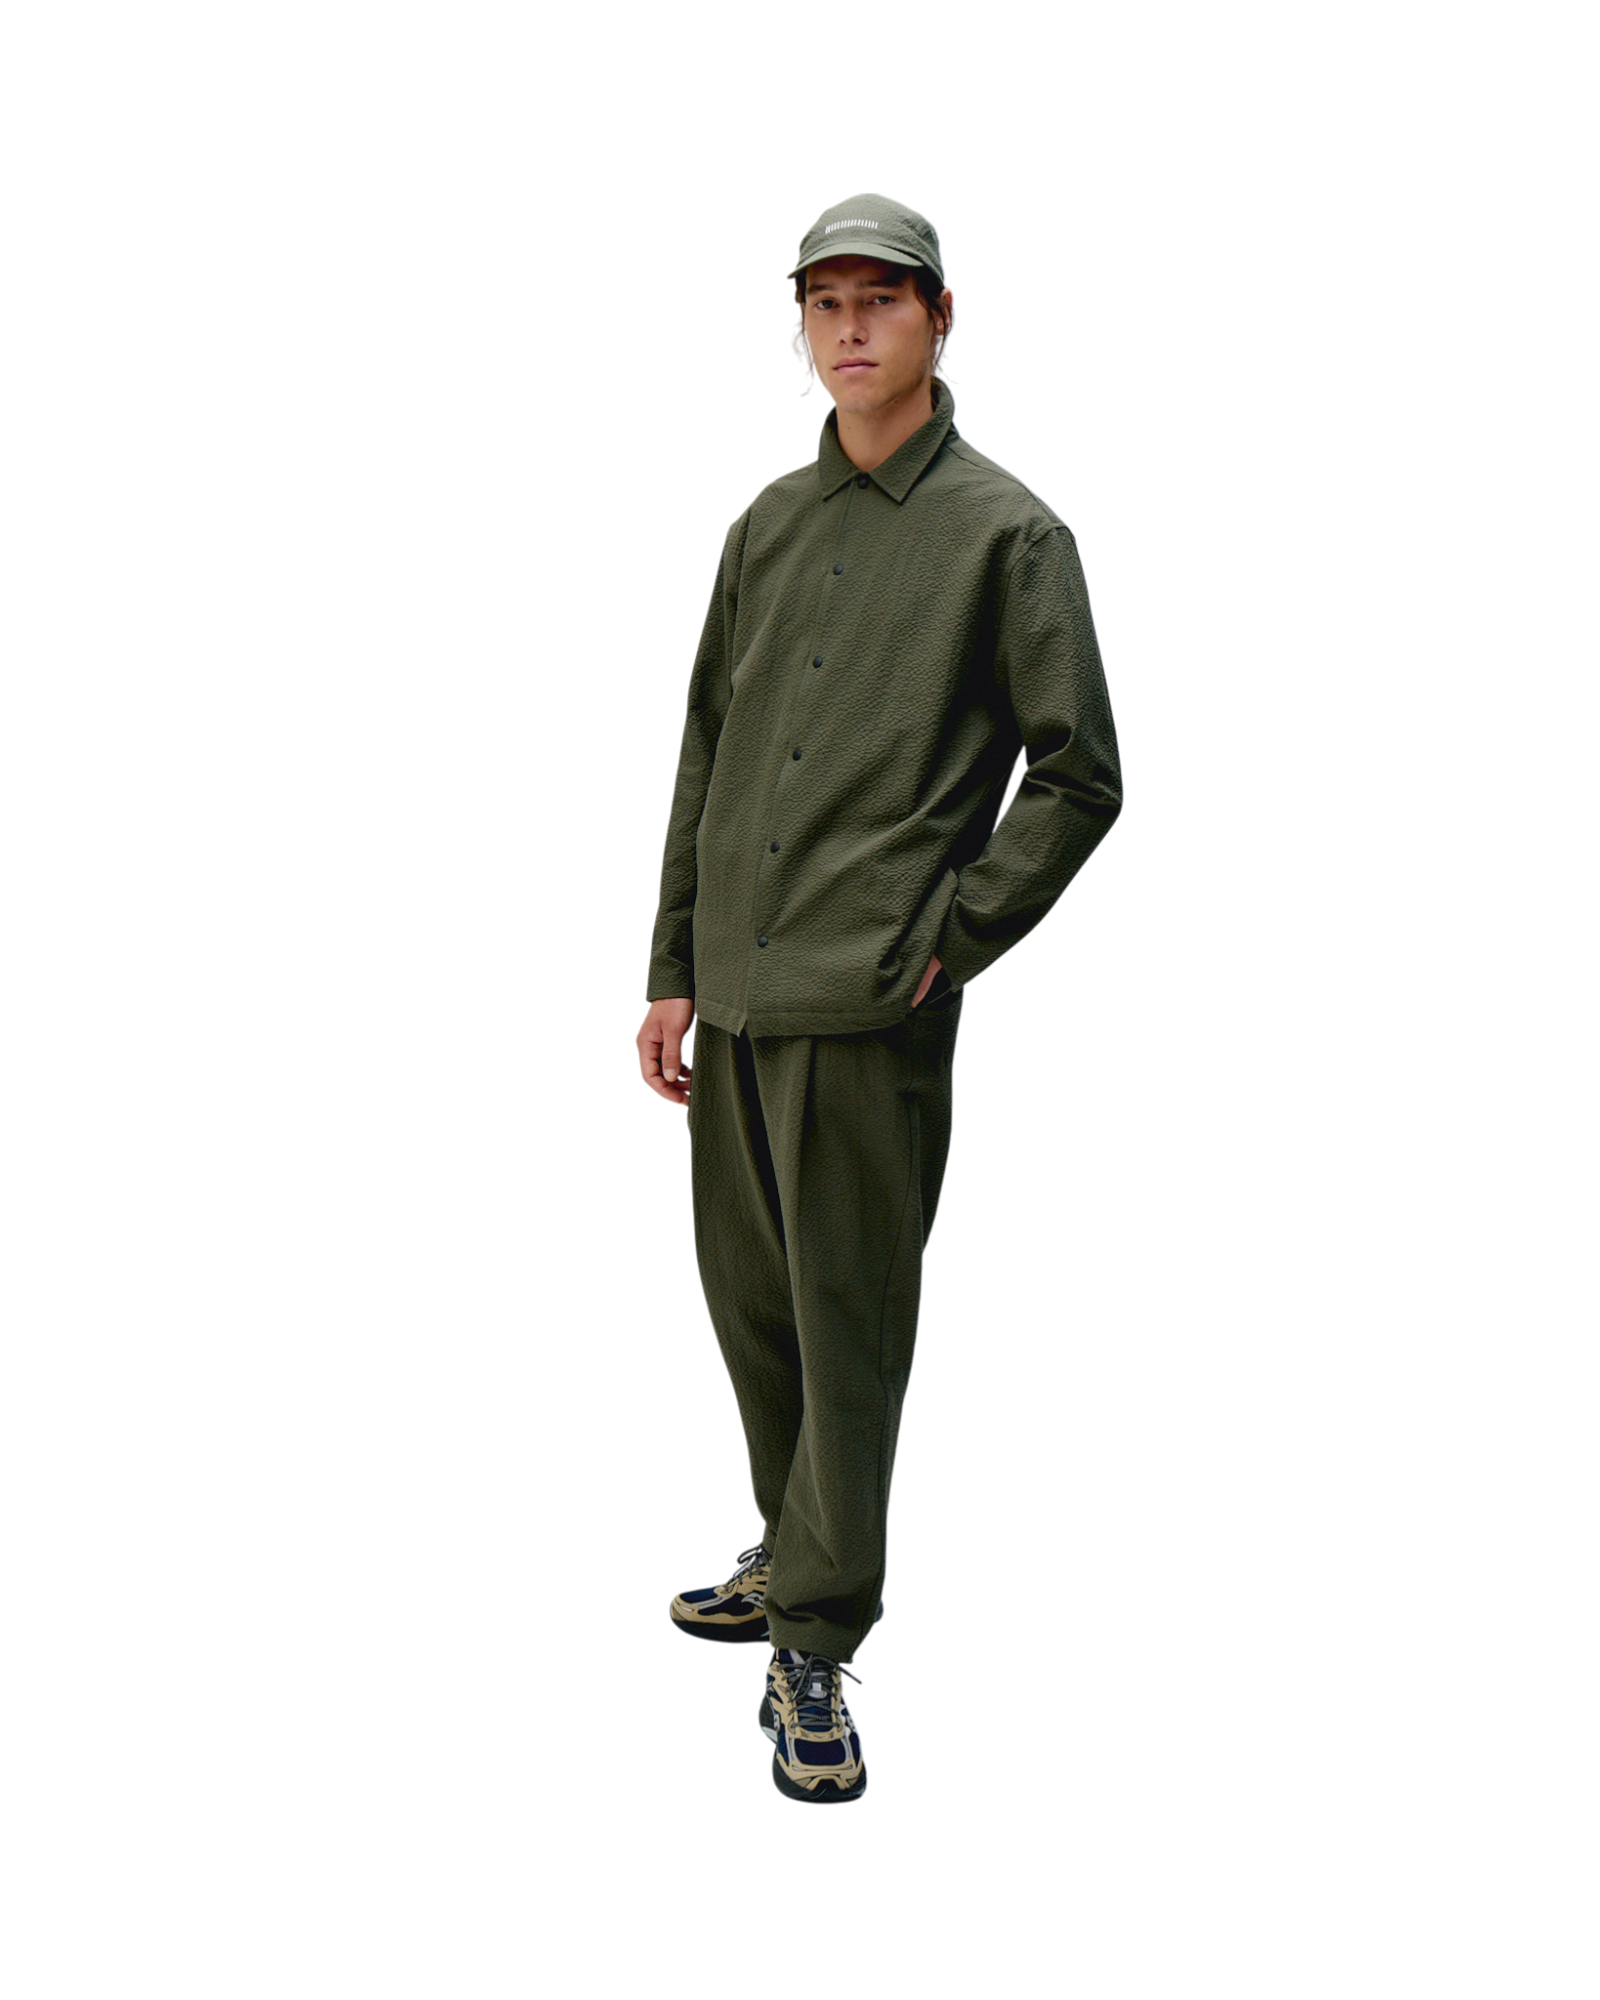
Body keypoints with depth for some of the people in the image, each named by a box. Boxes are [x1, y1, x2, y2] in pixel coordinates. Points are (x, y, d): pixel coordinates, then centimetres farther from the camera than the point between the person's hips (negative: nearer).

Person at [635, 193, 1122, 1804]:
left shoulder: (1006, 531, -3)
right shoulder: (766, 526, 13)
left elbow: (1082, 780, -4)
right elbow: (704, 757, 15)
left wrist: (944, 943, -10)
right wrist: (673, 971, 11)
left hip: (871, 1009, -6)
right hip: (732, 1001, 6)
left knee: (847, 1326, 0)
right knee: (750, 1303, 15)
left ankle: (818, 1640, 14)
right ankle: (796, 1563, 34)